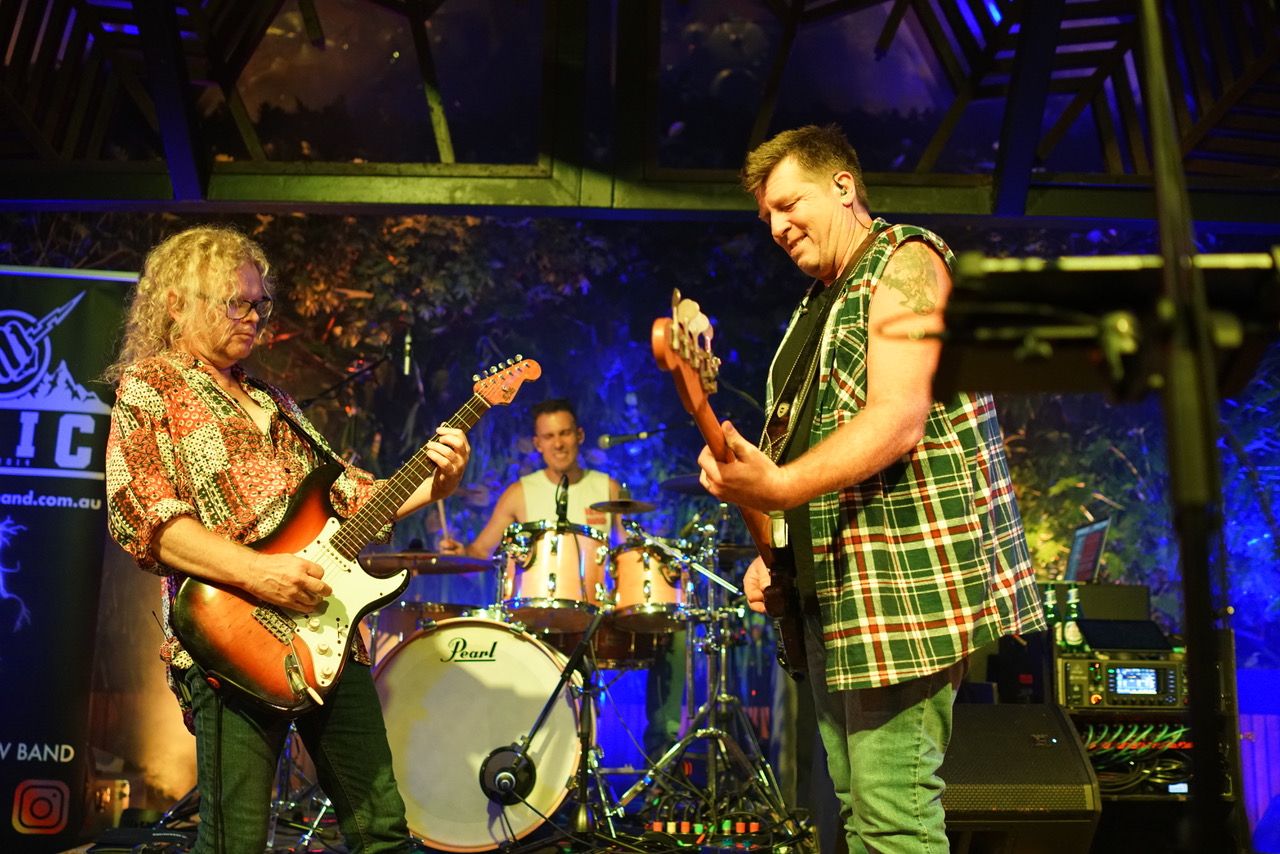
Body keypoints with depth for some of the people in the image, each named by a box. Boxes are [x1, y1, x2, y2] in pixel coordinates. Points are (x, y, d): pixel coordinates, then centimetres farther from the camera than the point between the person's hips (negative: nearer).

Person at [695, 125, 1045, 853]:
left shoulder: (905, 260, -5)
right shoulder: (819, 303, 21)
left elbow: (898, 420, -19)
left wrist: (777, 488, -31)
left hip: (909, 574, -9)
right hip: (835, 586, 9)